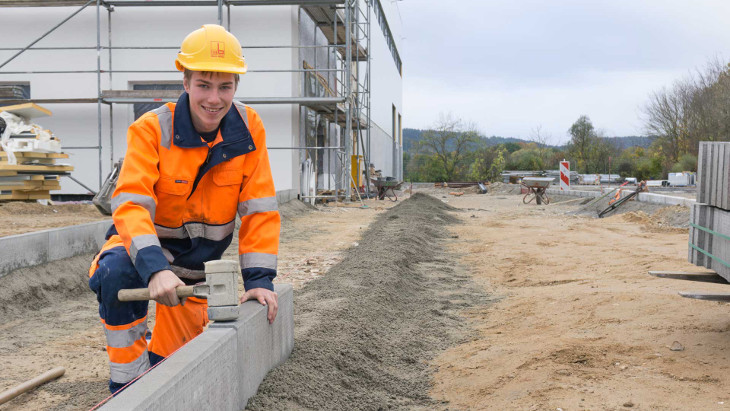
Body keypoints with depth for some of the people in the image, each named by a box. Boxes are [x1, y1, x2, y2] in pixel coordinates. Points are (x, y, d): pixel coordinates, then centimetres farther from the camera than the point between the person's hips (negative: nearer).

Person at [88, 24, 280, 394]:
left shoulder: (249, 129, -14)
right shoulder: (151, 129, -22)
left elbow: (260, 210, -13)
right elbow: (130, 204, -32)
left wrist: (259, 278, -20)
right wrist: (154, 268, -48)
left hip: (200, 257, 3)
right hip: (145, 243, -3)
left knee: (174, 349, 10)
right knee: (116, 273, -36)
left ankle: (155, 360, 49)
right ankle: (128, 386, -19)